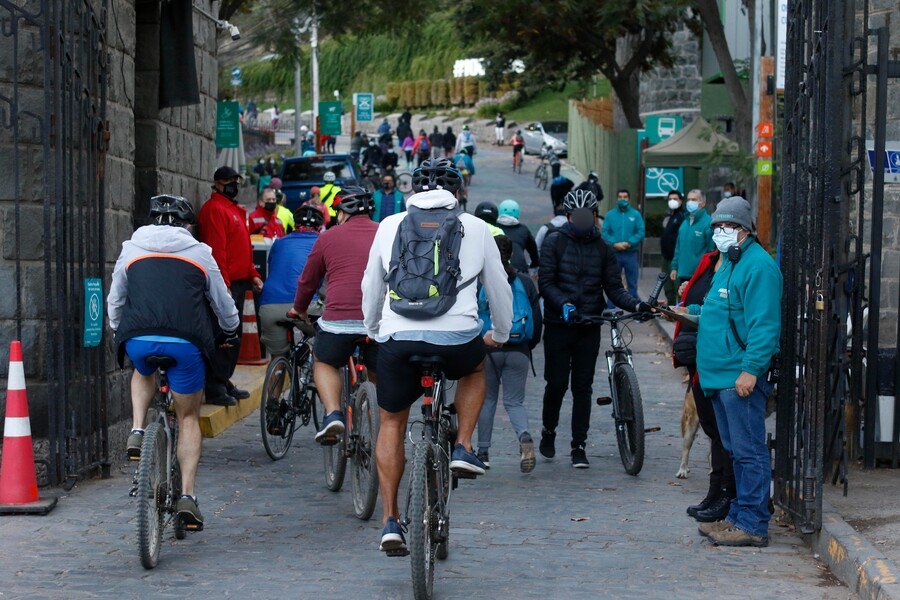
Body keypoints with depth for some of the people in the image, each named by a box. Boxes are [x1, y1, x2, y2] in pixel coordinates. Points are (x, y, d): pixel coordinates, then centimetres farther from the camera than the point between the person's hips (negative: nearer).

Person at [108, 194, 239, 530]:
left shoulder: (131, 251, 17)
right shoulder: (199, 253, 14)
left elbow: (114, 303, 25)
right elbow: (223, 304, 22)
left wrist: (119, 332, 45)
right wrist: (230, 332, 41)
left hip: (137, 339, 1)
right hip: (185, 342, -1)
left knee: (143, 373, 38)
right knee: (189, 418, 14)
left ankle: (137, 433, 15)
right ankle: (187, 497, 4)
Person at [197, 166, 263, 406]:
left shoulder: (235, 210, 20)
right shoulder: (214, 209, -11)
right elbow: (216, 249, -18)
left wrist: (252, 275, 18)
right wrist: (224, 284, -23)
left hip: (238, 282, 10)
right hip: (226, 284, -10)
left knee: (233, 336, 14)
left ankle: (225, 383, 22)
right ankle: (215, 389, -6)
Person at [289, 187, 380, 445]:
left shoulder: (329, 237, 10)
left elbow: (308, 280, 21)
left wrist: (299, 309, 39)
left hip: (339, 318, -2)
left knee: (325, 364, 21)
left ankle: (332, 414, 0)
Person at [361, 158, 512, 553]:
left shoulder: (390, 226, 13)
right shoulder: (475, 228, 11)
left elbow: (371, 286, 22)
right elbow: (499, 288, 20)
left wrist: (373, 329, 39)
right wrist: (500, 334, 37)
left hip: (397, 338, 1)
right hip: (457, 337, -1)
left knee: (391, 424, 18)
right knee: (475, 369, 35)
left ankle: (390, 521, 12)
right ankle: (463, 448, 19)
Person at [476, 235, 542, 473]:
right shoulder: (525, 283, 3)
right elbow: (537, 319, 5)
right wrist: (530, 344, 19)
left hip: (486, 348, -2)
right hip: (519, 351, 2)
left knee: (487, 400, 13)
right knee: (514, 401, 7)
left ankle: (483, 451, 16)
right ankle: (524, 436, -21)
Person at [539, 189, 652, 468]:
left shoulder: (603, 249, 8)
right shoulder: (554, 243, -1)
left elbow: (613, 288, 4)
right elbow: (546, 282, -7)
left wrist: (636, 305, -14)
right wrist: (564, 304, -24)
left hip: (589, 327, 2)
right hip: (558, 325, -2)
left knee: (583, 387, 2)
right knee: (557, 383, 0)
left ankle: (578, 446, 8)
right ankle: (548, 430, 27)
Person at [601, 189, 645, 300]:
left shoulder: (636, 214, 3)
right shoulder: (610, 215, 5)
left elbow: (641, 233, -5)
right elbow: (605, 233, -2)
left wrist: (629, 243, -17)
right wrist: (615, 244, -17)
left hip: (631, 254, -1)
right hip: (614, 254, 1)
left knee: (632, 283, 4)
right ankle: (610, 308, 12)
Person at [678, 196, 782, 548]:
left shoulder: (758, 265, -13)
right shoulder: (728, 263, 20)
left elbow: (764, 323, -21)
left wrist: (751, 368, -25)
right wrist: (692, 311, 22)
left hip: (741, 378, -11)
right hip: (720, 376, 11)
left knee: (748, 451, -7)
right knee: (734, 451, 16)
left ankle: (752, 525, -5)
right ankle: (739, 517, 23)